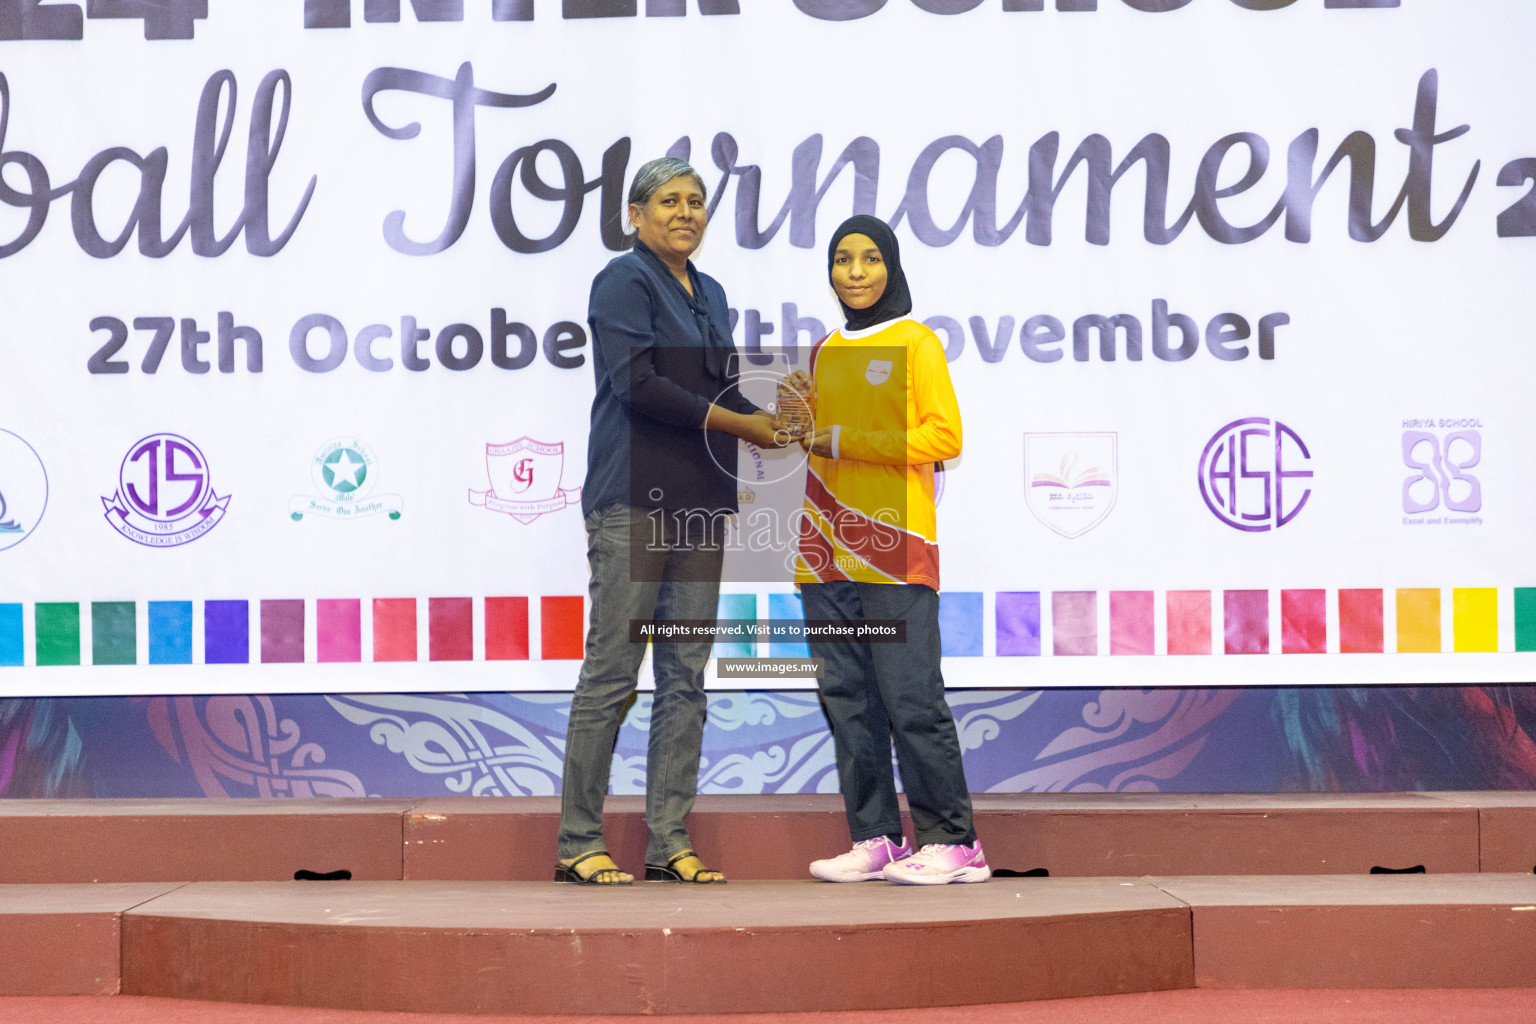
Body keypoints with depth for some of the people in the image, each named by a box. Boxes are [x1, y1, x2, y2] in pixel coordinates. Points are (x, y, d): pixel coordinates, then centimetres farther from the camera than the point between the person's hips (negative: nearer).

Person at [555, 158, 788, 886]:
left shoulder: (709, 293, 21)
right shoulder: (623, 281, -4)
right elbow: (638, 383, -15)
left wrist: (775, 420, 0)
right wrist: (737, 423, -13)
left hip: (698, 501, 8)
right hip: (633, 498, -8)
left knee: (686, 677, 6)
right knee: (612, 672, -7)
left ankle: (669, 842, 10)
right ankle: (578, 844, -1)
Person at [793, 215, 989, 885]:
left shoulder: (915, 343, 0)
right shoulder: (826, 352, 19)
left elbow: (944, 436, -10)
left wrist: (841, 440, -11)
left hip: (895, 549, -6)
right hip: (826, 553, 7)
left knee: (911, 699, -9)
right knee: (847, 700, 5)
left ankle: (951, 843, -2)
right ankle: (875, 839, 10)